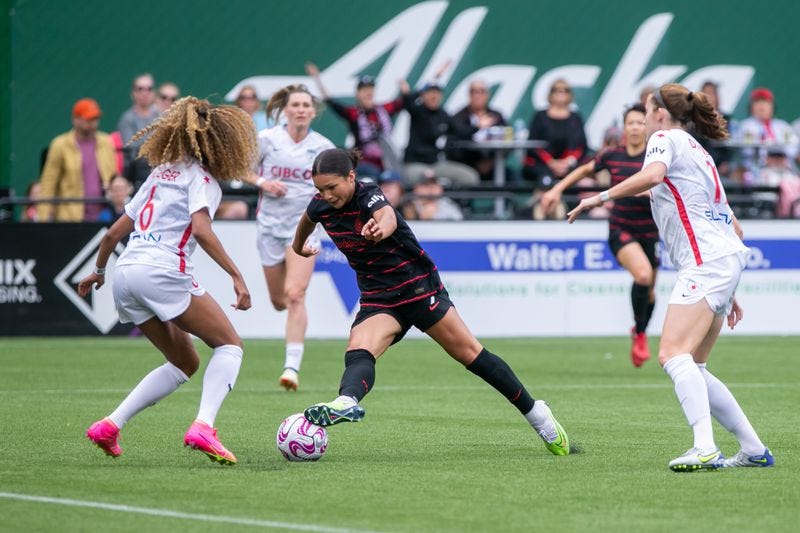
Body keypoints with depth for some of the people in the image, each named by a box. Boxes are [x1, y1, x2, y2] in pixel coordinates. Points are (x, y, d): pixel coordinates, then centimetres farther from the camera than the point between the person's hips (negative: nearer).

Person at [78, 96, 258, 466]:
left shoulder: (160, 173, 24)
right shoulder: (201, 178, 1)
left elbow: (114, 232, 25)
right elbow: (201, 230, -17)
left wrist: (99, 272, 39)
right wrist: (237, 276, -18)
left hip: (124, 273, 8)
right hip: (162, 272, -8)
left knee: (184, 364, 18)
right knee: (229, 345, 3)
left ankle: (110, 425, 8)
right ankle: (203, 427, -18)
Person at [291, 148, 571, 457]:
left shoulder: (369, 196, -23)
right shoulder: (320, 208, -5)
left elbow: (388, 216, -47)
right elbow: (306, 221, 22)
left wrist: (381, 229, -71)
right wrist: (299, 245, 42)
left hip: (419, 288, -5)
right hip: (378, 299, 5)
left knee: (469, 353, 0)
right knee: (358, 352, -25)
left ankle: (535, 413, 13)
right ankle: (347, 402, -54)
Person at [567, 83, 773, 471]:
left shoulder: (666, 138, 2)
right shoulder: (697, 153, 29)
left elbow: (652, 175, -24)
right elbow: (734, 226, 30)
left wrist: (600, 197, -15)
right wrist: (727, 291, 32)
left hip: (706, 261, -10)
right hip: (728, 255, 10)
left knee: (673, 354, -20)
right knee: (692, 368, 10)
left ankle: (705, 449, -35)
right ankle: (754, 449, 8)